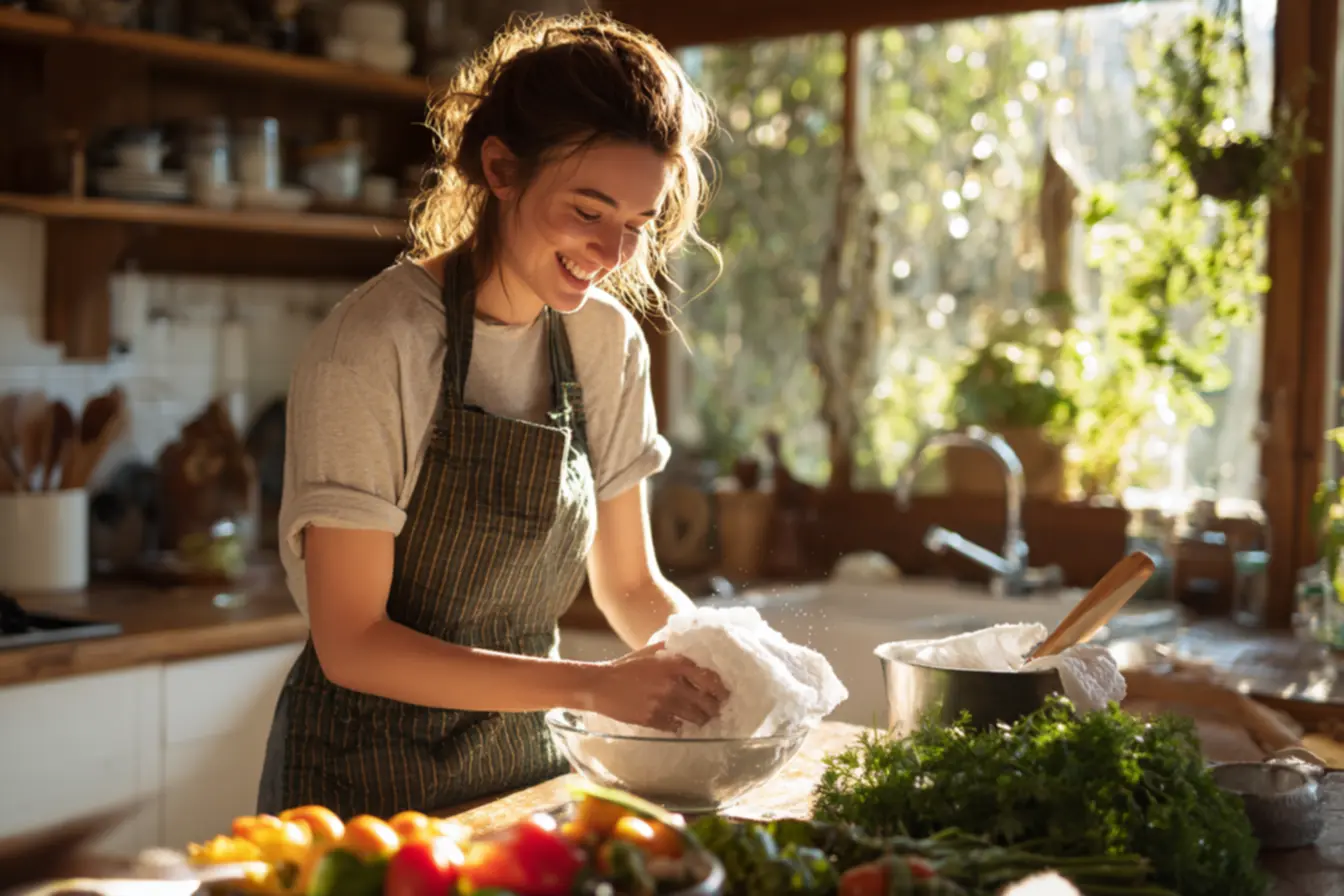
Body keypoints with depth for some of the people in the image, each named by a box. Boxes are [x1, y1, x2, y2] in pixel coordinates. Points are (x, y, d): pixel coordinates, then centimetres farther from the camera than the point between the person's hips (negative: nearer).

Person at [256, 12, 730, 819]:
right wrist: (593, 686, -27)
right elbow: (351, 643, -20)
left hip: (526, 764, 5)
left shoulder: (610, 343, -1)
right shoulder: (372, 349, -19)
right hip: (369, 776, -5)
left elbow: (631, 585, 8)